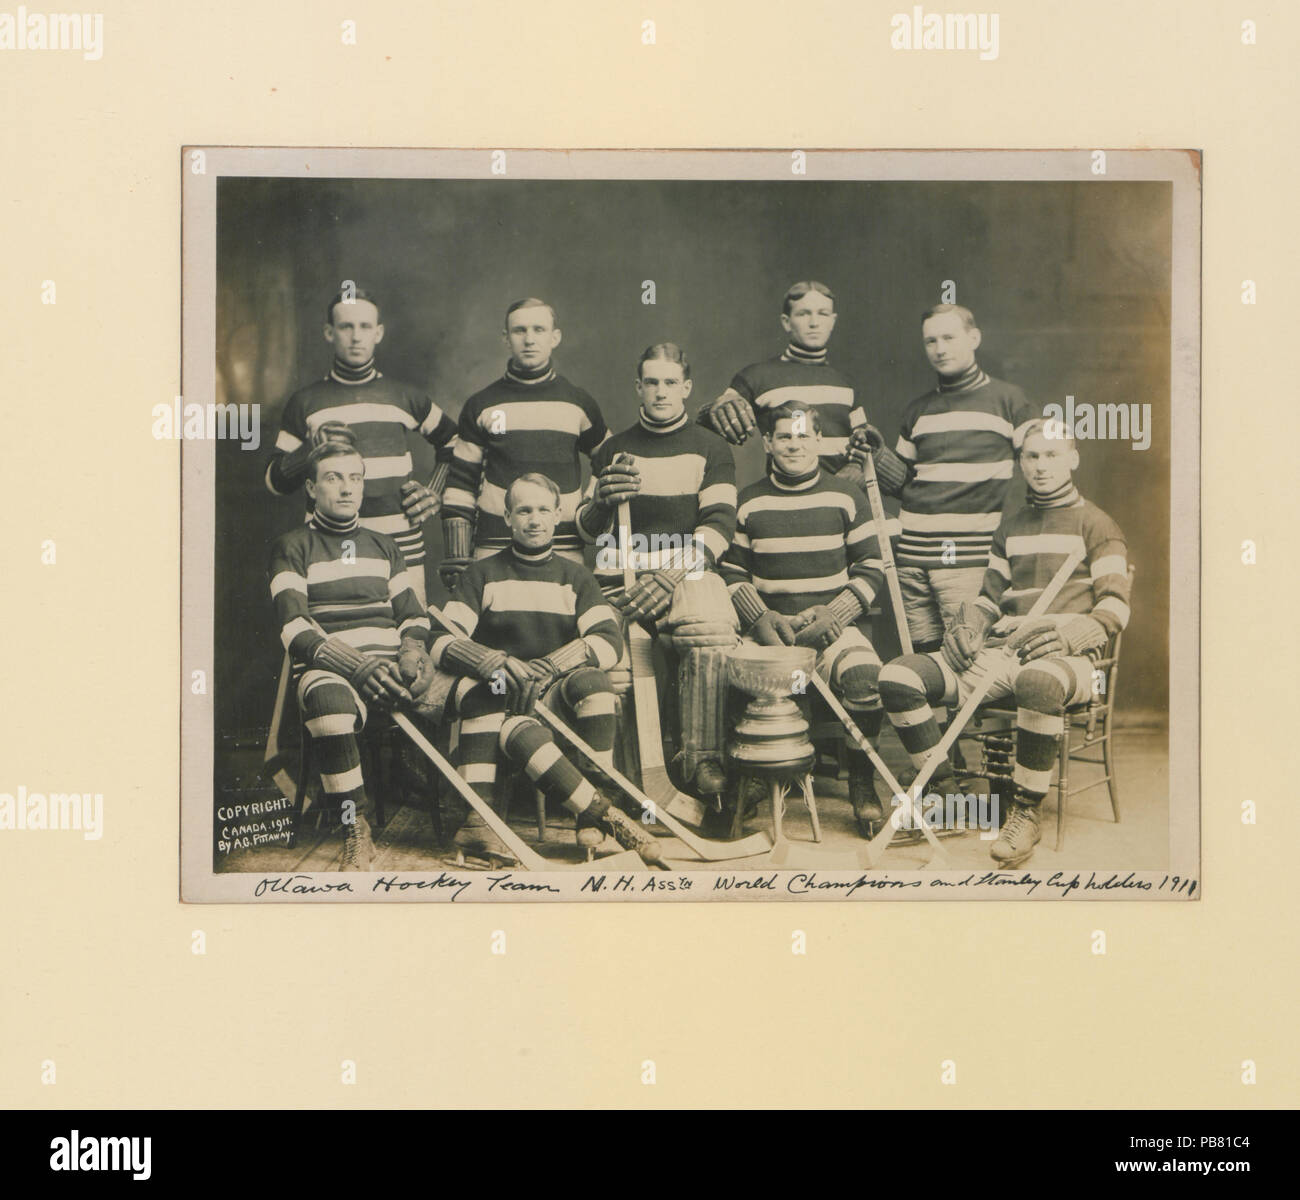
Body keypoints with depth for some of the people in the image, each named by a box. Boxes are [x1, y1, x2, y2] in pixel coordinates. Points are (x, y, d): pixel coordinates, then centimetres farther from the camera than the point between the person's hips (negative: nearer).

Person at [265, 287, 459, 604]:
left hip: (401, 545, 1)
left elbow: (454, 443, 26)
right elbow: (275, 480, 8)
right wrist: (311, 450, -9)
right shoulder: (305, 402, 9)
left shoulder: (405, 397, 13)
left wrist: (435, 494, 14)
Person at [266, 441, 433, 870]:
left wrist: (411, 656, -4)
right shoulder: (292, 547, 10)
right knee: (329, 702, -42)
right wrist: (359, 666, -18)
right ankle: (356, 830, -29)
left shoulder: (384, 547, 25)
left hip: (389, 664, 4)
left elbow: (414, 617, 21)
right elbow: (296, 631, -3)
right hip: (326, 669, -4)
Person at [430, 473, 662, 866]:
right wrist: (495, 663, -21)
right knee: (521, 734, -36)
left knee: (591, 679, -32)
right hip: (499, 701, -2)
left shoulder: (575, 577, 17)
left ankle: (592, 820, -34)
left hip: (555, 694, 2)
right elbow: (441, 643, 0)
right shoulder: (482, 575, 12)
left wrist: (547, 668, -17)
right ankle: (605, 814, -40)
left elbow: (610, 642, 0)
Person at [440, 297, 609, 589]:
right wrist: (456, 560, 2)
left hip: (565, 554, 1)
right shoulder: (480, 406, 9)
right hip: (495, 552, 0)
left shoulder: (579, 403, 11)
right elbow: (461, 485, 9)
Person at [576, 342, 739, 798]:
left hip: (688, 572, -2)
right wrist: (601, 501, -9)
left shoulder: (710, 450, 13)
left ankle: (702, 758, -32)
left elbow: (719, 525, 0)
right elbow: (587, 530, 16)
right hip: (620, 575, 2)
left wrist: (671, 576, -16)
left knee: (711, 626, -36)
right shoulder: (613, 450, 18)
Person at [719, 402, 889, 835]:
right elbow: (732, 571, 11)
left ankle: (862, 785, -9)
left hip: (832, 623, 0)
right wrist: (761, 617, -6)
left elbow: (871, 568, 8)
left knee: (865, 675, -33)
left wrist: (836, 613, -7)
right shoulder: (748, 502, 10)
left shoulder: (846, 497, 8)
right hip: (766, 627, 1)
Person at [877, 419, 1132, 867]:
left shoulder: (1094, 524, 8)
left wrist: (1071, 633, -20)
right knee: (897, 676, -16)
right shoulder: (1011, 526, 25)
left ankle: (1026, 814, -26)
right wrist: (966, 625, 4)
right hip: (999, 652, 5)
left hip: (1064, 657, -5)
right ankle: (941, 793, -3)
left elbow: (1115, 609, -1)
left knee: (1037, 682, -44)